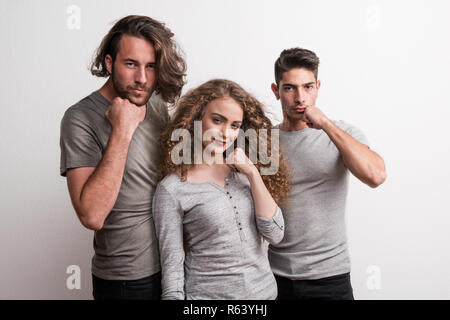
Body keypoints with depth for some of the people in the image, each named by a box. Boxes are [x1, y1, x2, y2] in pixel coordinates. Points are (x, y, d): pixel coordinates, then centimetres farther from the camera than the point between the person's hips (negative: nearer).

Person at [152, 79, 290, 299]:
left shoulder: (243, 172, -1)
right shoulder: (171, 189, -13)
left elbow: (275, 234, -8)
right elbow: (172, 266, -10)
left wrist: (253, 173, -13)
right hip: (208, 293, -4)